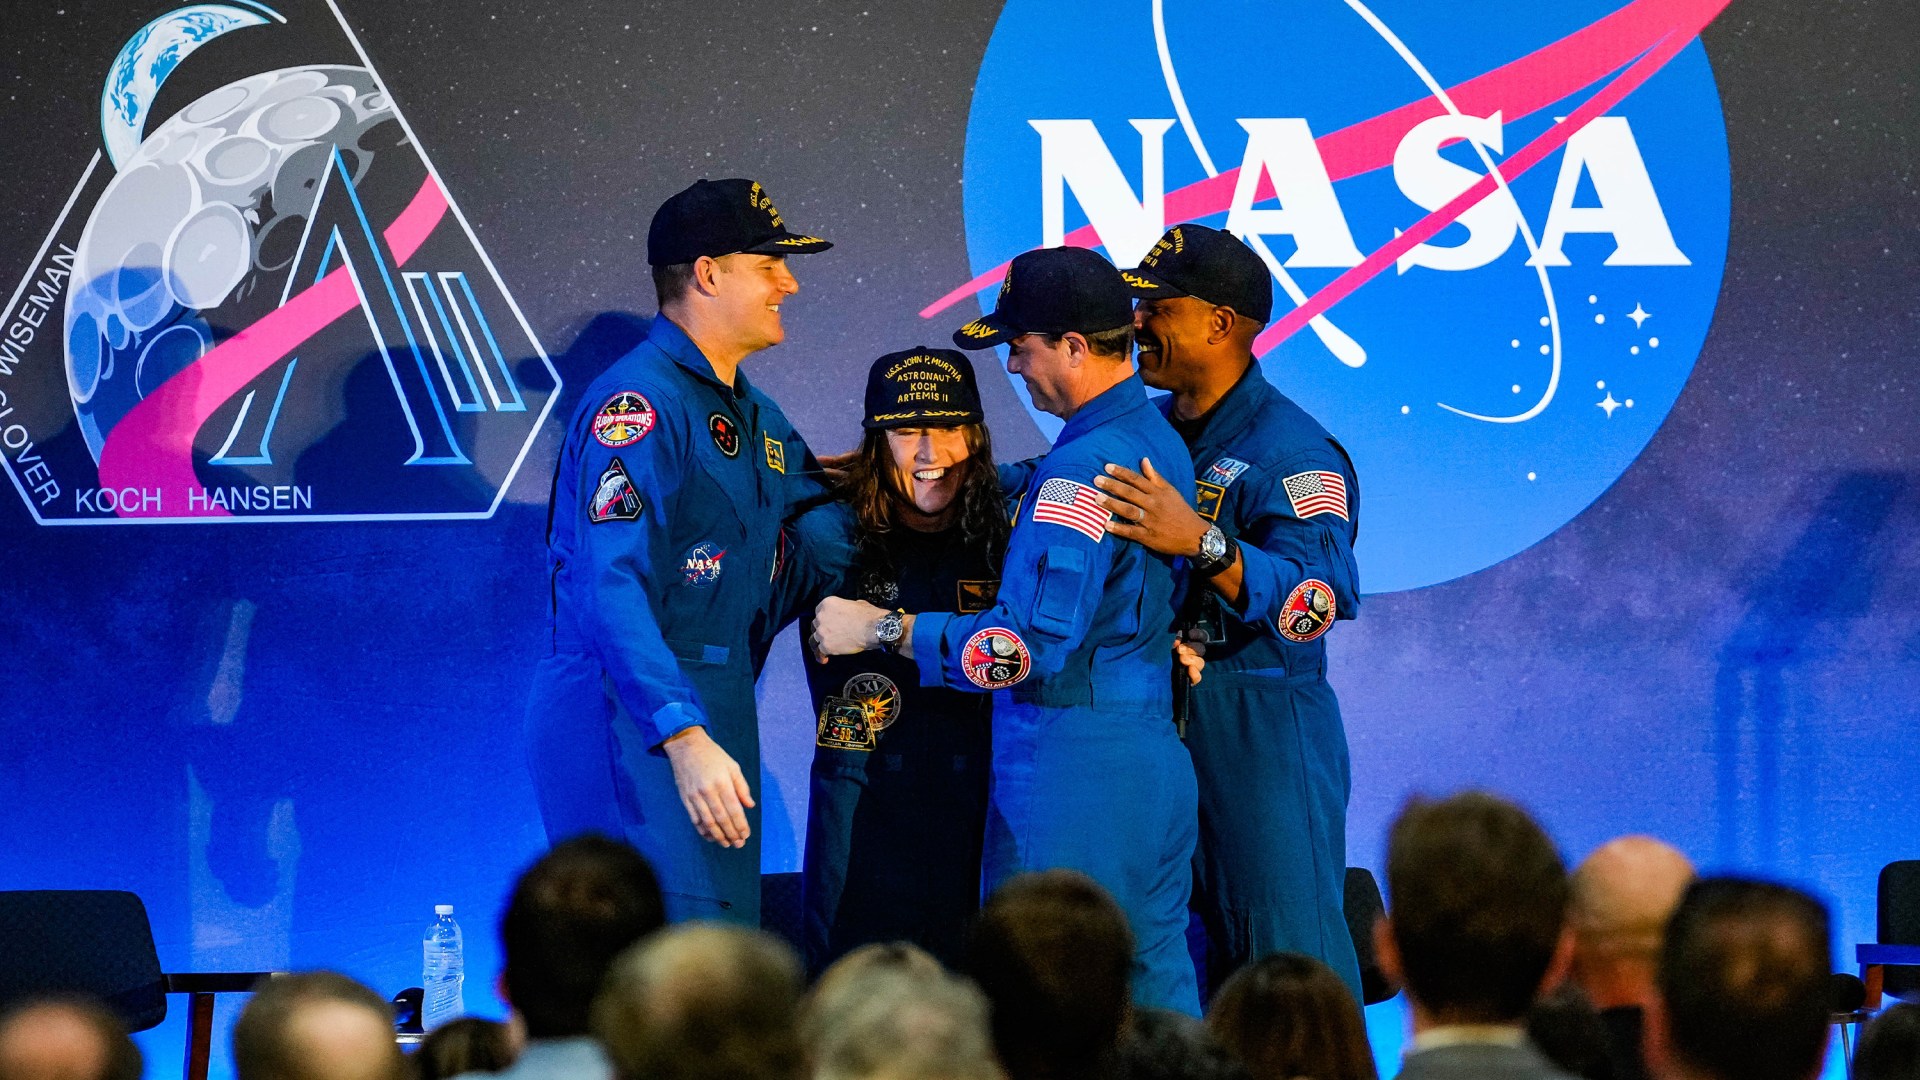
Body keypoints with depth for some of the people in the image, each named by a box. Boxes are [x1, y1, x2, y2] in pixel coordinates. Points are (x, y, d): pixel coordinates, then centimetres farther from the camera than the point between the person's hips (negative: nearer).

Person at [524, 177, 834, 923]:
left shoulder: (755, 420, 19)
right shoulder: (639, 401, -11)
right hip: (632, 717, -10)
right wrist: (684, 738, -31)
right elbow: (609, 587, -21)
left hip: (711, 719, 10)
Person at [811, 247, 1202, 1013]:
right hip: (1154, 760, 10)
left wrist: (884, 630, -14)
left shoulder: (1083, 467, -17)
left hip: (1069, 768, -10)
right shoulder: (1158, 439, 13)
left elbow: (1032, 641, -22)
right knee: (1156, 987, 10)